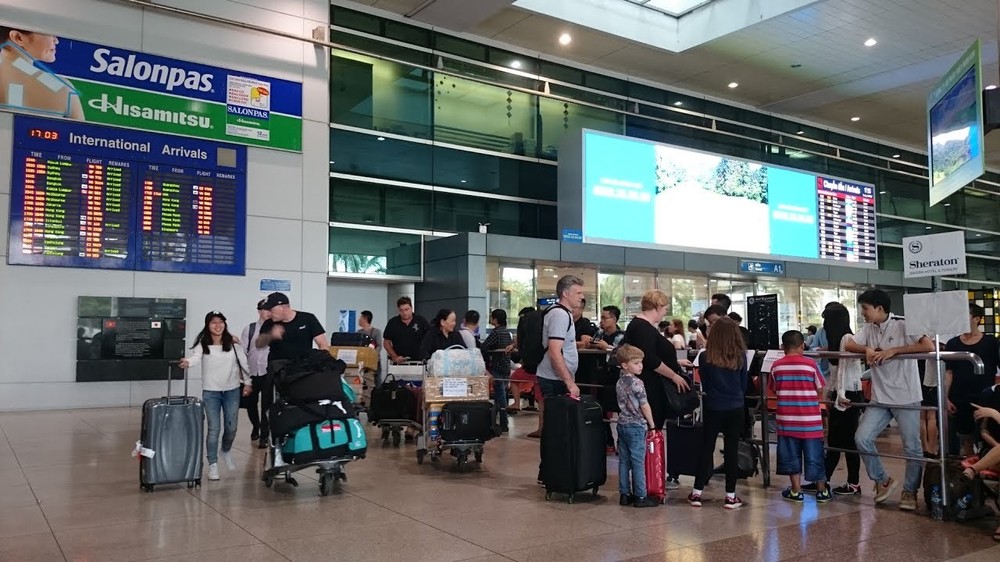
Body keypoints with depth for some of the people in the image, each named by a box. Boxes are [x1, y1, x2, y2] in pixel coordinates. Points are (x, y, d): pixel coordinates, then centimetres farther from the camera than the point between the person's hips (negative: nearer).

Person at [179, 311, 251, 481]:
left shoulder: (233, 343, -1)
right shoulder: (202, 344, -8)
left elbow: (243, 362, 6)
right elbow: (196, 357, -26)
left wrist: (247, 382, 6)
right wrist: (187, 362, -49)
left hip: (232, 391, 2)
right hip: (210, 392, -2)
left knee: (231, 428, 9)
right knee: (214, 429, -4)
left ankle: (226, 452, 39)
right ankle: (213, 464, 8)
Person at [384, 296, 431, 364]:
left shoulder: (422, 321, 2)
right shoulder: (392, 323, 5)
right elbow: (386, 342, 10)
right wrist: (395, 357, -3)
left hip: (418, 361, -1)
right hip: (399, 363, 1)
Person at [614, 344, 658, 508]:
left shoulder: (619, 383, 8)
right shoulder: (637, 383, -16)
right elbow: (645, 407, -13)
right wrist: (652, 425, -2)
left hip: (622, 424, 7)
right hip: (636, 426, -7)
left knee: (623, 461, 9)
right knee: (638, 462, -1)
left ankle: (625, 494, 15)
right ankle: (640, 497, 5)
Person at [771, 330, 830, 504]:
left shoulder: (776, 366, -3)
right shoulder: (811, 364, -8)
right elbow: (820, 392, -1)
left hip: (787, 420, 1)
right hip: (810, 420, -1)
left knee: (791, 455, 11)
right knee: (814, 455, 9)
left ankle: (796, 491, 16)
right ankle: (822, 490, 19)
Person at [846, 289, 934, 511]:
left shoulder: (904, 325, -12)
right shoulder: (868, 328, 7)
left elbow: (928, 346, -23)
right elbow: (849, 345, 7)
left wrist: (893, 350, -24)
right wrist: (867, 349, -13)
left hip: (906, 398, -5)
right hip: (880, 399, 6)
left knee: (912, 447, 3)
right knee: (862, 438, -3)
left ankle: (909, 491, 21)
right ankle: (883, 480, 16)